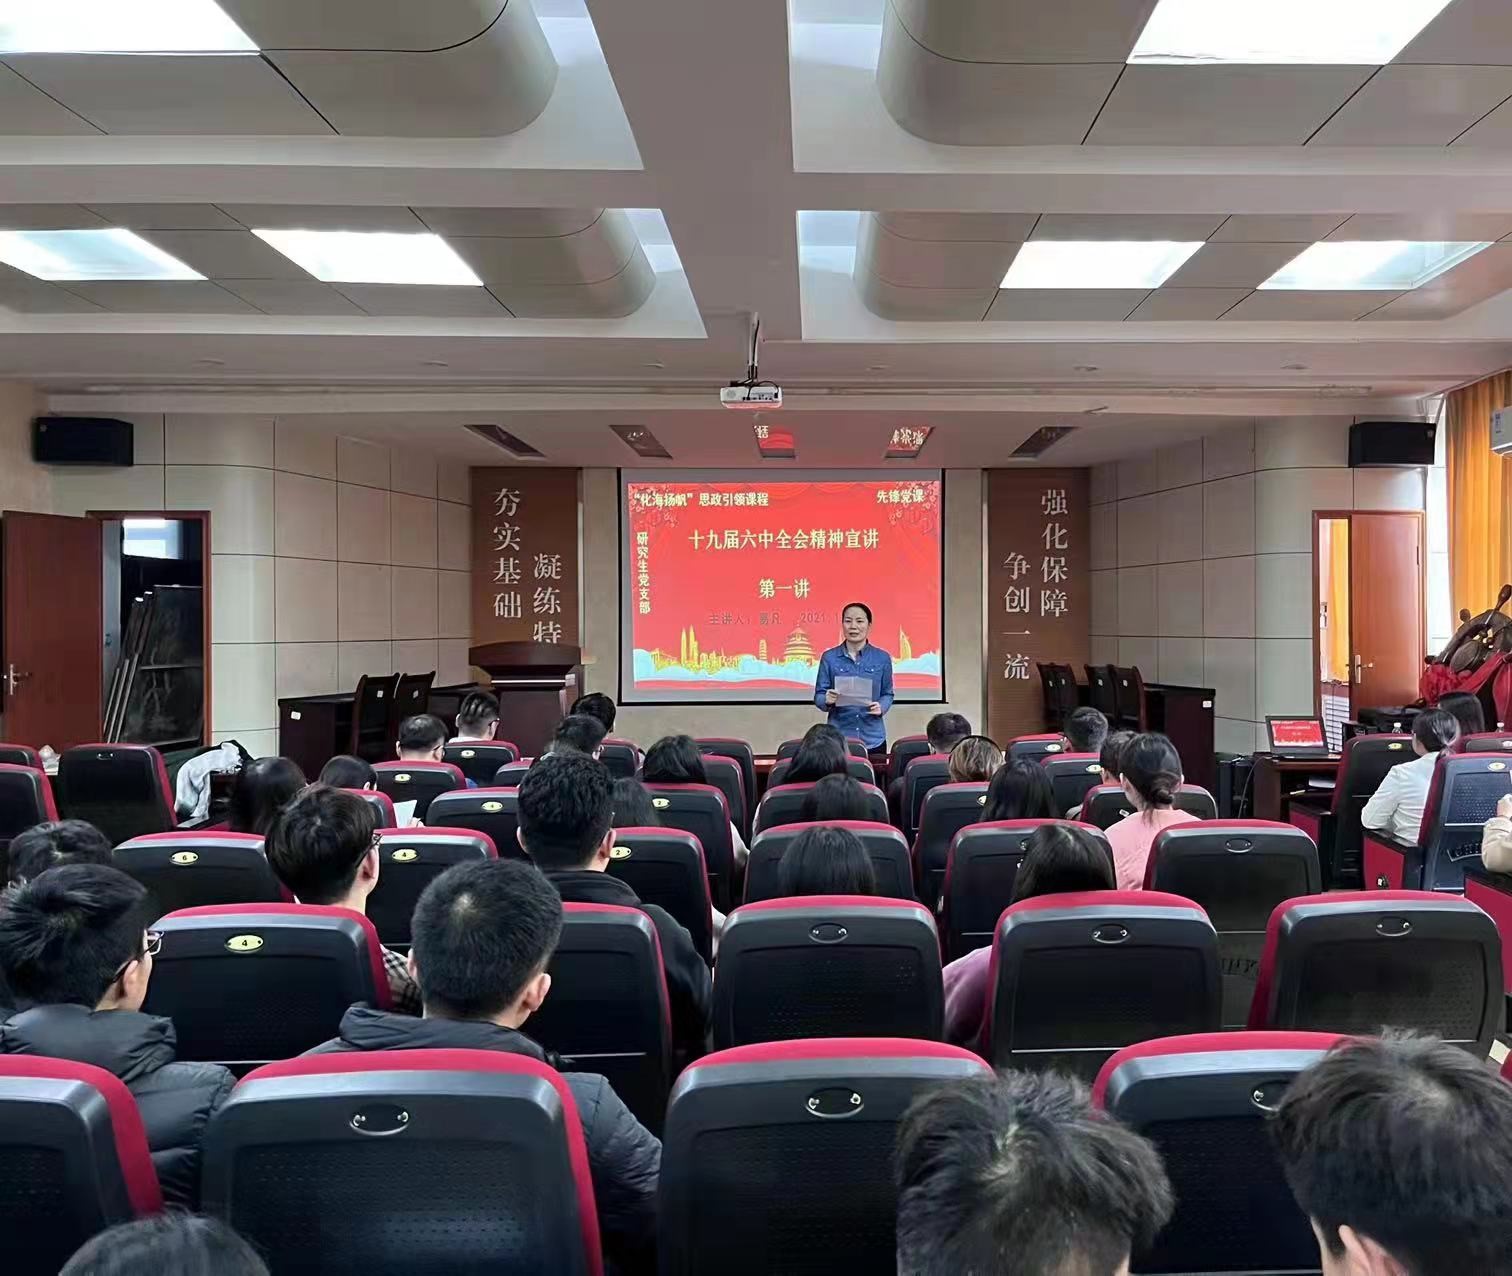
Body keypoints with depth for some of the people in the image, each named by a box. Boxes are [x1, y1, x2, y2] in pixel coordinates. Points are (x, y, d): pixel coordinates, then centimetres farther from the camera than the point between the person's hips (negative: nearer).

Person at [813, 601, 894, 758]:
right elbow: (818, 696, 2)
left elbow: (887, 694, 9)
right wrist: (827, 701, -19)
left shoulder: (882, 658, 3)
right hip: (838, 738, -1)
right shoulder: (829, 657, 0)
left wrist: (881, 707, -11)